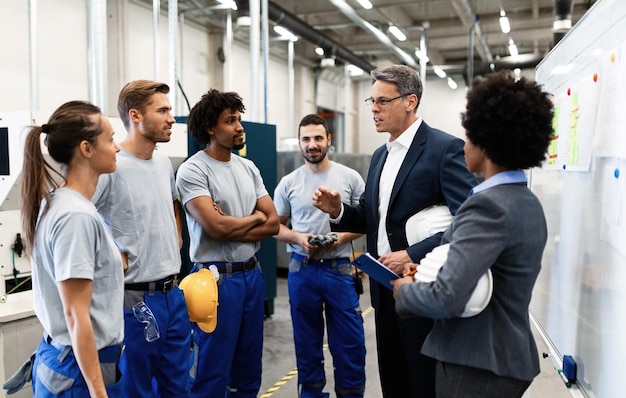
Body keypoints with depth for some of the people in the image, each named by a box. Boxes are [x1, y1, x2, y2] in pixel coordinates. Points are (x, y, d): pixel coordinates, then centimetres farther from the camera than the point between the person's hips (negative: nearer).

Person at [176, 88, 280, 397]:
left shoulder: (249, 168, 9)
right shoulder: (193, 170, -11)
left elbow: (273, 224, 3)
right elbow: (216, 227, -21)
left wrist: (230, 228, -12)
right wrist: (254, 217, -3)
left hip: (252, 274, 7)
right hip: (217, 278, -6)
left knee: (249, 369, 17)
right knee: (214, 372, 6)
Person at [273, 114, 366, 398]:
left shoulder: (350, 177, -1)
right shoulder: (288, 183, 2)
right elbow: (275, 225, 6)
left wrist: (343, 236, -15)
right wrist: (297, 238, -13)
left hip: (340, 268, -1)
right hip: (302, 270, 1)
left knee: (350, 342, 6)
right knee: (307, 342, 14)